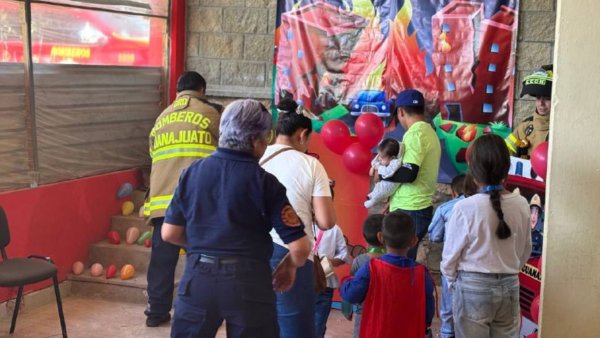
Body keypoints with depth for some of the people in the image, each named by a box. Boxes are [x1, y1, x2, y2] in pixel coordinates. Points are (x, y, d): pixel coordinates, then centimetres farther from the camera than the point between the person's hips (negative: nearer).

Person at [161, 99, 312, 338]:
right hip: (248, 282, -3)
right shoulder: (264, 182, -8)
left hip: (198, 277, 3)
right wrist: (289, 267, 11)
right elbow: (299, 246, -10)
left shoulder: (191, 172, 2)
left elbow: (169, 233, 8)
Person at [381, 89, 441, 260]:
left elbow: (409, 174, -22)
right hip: (421, 207, 9)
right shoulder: (429, 132, 14)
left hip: (409, 210, -9)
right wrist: (393, 199, 19)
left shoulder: (415, 133, -13)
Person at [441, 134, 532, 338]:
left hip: (472, 287, -3)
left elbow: (450, 254, -8)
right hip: (509, 285, 4)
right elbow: (525, 251, 7)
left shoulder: (466, 208, -18)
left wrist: (452, 281, 11)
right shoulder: (521, 205, -6)